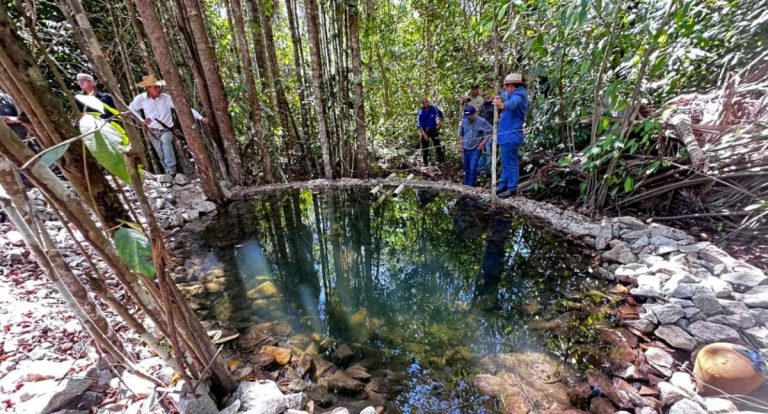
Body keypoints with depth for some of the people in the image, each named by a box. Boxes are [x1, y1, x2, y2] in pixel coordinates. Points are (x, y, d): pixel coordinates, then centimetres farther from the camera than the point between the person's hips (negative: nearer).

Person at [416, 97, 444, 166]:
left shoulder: (434, 108, -6)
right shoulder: (421, 112, -11)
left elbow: (441, 115, 11)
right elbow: (419, 124, -14)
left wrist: (439, 124, 3)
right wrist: (423, 133, -24)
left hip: (433, 129, 1)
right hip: (424, 130, -1)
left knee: (437, 144, 0)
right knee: (425, 147, 3)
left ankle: (441, 159, 11)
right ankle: (425, 162, 14)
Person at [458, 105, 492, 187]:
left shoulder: (481, 121, -13)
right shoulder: (464, 121, 2)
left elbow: (490, 131, -10)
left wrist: (483, 142, -12)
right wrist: (461, 144, 11)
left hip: (475, 149, -5)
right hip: (466, 149, 5)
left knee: (472, 169, -11)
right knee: (466, 169, 14)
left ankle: (471, 186, -1)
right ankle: (465, 185, 27)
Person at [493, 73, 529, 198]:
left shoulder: (518, 95, -15)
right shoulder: (517, 94, 18)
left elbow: (513, 102, -40)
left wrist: (503, 105, -59)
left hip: (511, 136, -11)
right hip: (509, 135, 11)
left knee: (511, 163, -5)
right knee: (506, 163, 16)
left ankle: (512, 189, 2)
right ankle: (503, 185, 25)